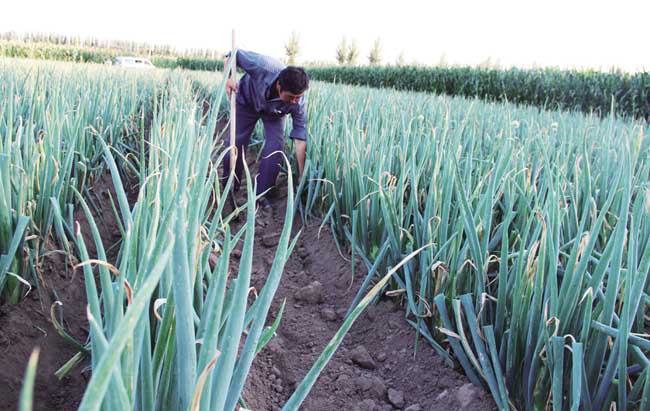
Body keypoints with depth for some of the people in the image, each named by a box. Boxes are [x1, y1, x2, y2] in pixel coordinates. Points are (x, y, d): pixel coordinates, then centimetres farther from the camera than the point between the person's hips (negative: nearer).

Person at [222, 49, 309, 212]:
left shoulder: (298, 102, -36)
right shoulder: (264, 66, -43)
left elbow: (300, 136, -29)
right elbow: (234, 54, -25)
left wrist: (302, 174, -29)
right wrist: (227, 77, -41)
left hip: (273, 112, 0)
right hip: (247, 101, 0)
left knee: (275, 149, -16)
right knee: (234, 144, 0)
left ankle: (261, 194, 1)